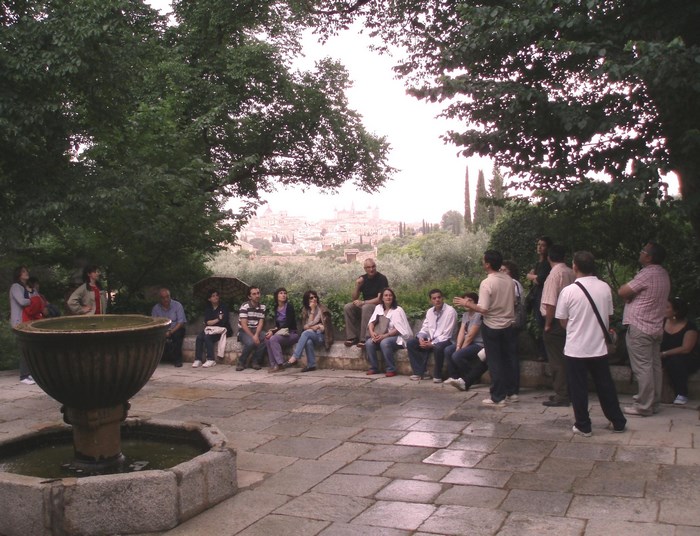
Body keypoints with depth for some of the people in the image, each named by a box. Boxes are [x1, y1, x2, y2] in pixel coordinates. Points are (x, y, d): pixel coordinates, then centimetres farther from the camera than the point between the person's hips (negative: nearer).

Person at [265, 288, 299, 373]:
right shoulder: (276, 308, 11)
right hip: (281, 333, 6)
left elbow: (288, 324, -16)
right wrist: (272, 331, -9)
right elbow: (277, 324, 14)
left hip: (292, 333, -6)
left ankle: (280, 365, -26)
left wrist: (273, 331, -19)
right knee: (267, 339, -20)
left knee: (273, 339, -29)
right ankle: (273, 364, -19)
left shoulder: (289, 306, -9)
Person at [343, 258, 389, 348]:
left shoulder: (382, 279, -12)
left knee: (366, 308, -37)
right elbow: (354, 298, 2)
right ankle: (352, 337, -17)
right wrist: (357, 286, -15)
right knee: (347, 307, -18)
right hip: (364, 305, 6)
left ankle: (364, 339, -36)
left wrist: (363, 302, -21)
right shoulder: (362, 279, 4)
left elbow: (380, 299, -17)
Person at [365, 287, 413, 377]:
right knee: (369, 342, -23)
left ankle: (391, 370, -23)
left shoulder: (398, 310, -7)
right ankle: (374, 368, -9)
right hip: (382, 336, 5)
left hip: (397, 337, -5)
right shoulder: (378, 307, 10)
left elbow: (398, 329, -14)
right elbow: (371, 322, 4)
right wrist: (372, 332, -17)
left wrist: (384, 336, -24)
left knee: (384, 342, -35)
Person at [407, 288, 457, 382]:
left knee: (438, 347, -40)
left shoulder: (450, 311, -13)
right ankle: (419, 372, -9)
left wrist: (432, 343, -21)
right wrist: (421, 338, -12)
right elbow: (425, 328, 10)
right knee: (410, 343, -10)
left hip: (443, 340, -7)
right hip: (430, 339, 7)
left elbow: (446, 334, -17)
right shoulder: (430, 311, 10)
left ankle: (437, 375, -19)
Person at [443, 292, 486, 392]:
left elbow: (470, 335, -19)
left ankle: (469, 380, -3)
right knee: (448, 350, -4)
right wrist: (458, 347, -11)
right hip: (469, 343, 9)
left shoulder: (478, 315, -19)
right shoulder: (465, 314, 10)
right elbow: (461, 332, 1)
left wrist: (461, 349, -12)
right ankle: (455, 377, 4)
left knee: (457, 356, -24)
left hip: (479, 344, -9)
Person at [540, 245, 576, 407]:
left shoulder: (554, 274, -17)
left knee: (557, 361, 0)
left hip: (556, 322, -8)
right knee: (565, 359, 17)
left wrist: (547, 325, -12)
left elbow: (551, 303, -21)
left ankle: (561, 397, 5)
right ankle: (565, 393, 25)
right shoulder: (571, 273, 5)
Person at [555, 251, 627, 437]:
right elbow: (608, 317, 7)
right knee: (605, 386, 16)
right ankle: (618, 422, 26)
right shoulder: (605, 288, -3)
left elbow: (563, 321, -4)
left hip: (576, 348, -3)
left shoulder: (569, 291, -14)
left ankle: (583, 426, 15)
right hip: (599, 347, 4)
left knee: (578, 388, 8)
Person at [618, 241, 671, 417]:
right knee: (655, 366, 12)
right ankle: (654, 403, 18)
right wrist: (631, 293, 5)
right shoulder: (663, 274, 12)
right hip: (656, 326, 9)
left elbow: (622, 292, -16)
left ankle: (644, 406, -3)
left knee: (642, 367, -6)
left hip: (639, 327, -9)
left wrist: (625, 287, 5)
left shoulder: (647, 274, -18)